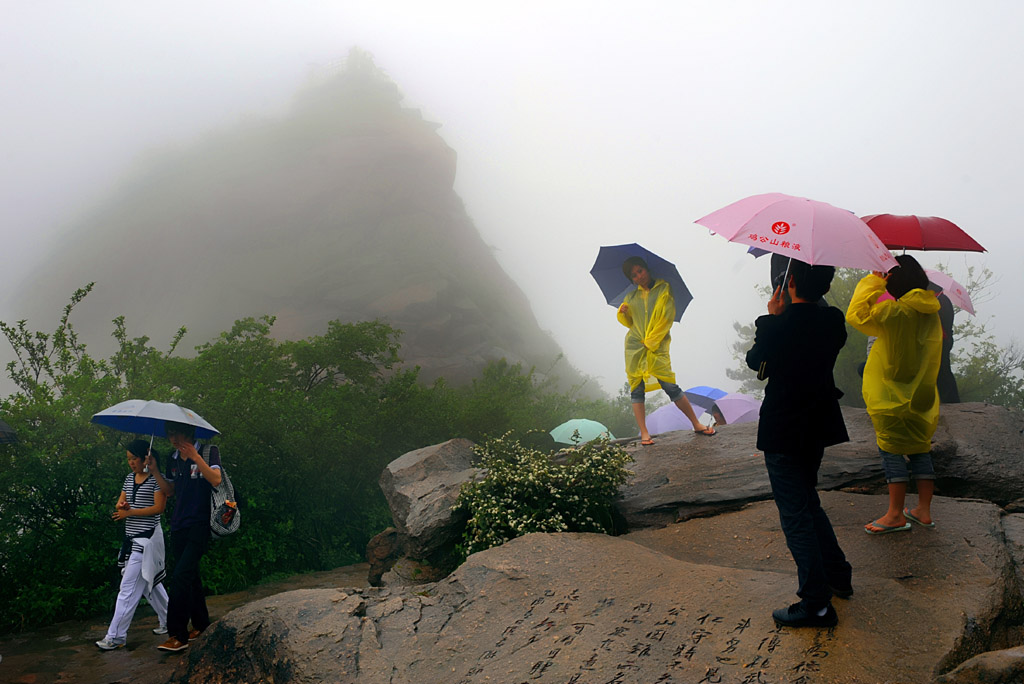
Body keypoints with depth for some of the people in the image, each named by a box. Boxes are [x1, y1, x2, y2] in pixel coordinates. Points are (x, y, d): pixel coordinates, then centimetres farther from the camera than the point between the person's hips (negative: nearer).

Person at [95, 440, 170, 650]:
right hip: (132, 538, 8)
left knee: (128, 588, -8)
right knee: (150, 583, 15)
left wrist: (130, 512, -15)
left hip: (147, 539, -8)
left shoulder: (156, 479, -11)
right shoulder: (130, 479, 13)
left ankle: (116, 636, -6)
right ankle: (168, 622, 27)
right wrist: (121, 505, -9)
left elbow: (159, 507, -16)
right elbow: (120, 505, 16)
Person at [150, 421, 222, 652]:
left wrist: (195, 457, -24)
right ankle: (201, 623, 26)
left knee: (181, 575, -16)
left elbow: (216, 479, -17)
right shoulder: (173, 460, 14)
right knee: (190, 575, 13)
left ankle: (178, 635, -16)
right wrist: (154, 470, 5)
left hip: (199, 524, -7)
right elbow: (169, 490, 18)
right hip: (179, 525, 7)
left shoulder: (208, 452, -3)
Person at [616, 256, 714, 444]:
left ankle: (697, 425, 4)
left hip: (657, 347, -3)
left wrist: (650, 342, -9)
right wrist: (623, 313, -1)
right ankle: (644, 434, 3)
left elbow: (667, 318, -3)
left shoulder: (664, 289, 4)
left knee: (671, 387, -8)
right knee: (637, 389, -1)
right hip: (634, 347, 3)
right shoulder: (631, 296, 15)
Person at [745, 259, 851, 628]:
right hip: (819, 425, 7)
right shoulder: (834, 321, -4)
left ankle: (816, 604, 5)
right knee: (807, 501, 25)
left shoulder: (775, 327, -22)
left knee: (796, 514, 1)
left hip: (783, 433, -7)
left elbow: (755, 361, -2)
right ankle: (838, 576, 35)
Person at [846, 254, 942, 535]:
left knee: (892, 450, -1)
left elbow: (856, 315, -24)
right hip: (922, 396, 7)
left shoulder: (894, 312, -19)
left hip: (892, 397, -7)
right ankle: (924, 510, 18)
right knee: (920, 450, 13)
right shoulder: (931, 313, 5)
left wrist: (872, 281, -14)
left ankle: (896, 514, 1)